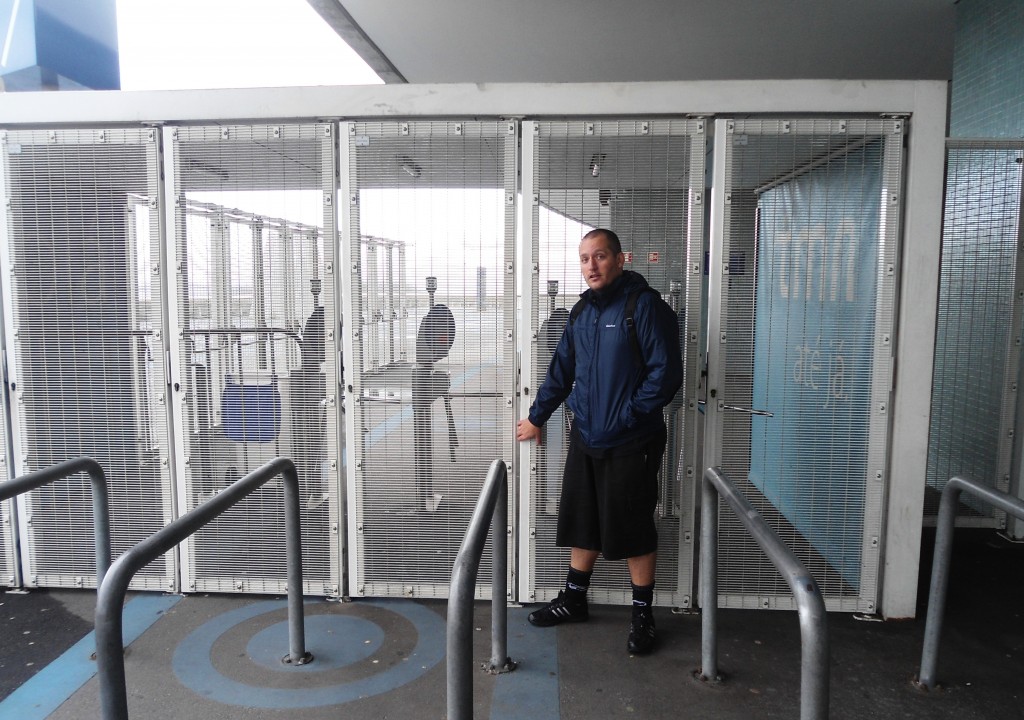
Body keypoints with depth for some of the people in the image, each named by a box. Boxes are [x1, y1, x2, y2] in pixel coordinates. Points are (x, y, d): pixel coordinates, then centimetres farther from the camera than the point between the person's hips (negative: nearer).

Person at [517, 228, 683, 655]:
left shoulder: (645, 306, -12)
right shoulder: (582, 311, 10)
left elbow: (666, 373, -16)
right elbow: (561, 371, 19)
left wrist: (628, 415, -16)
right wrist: (537, 417, 23)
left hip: (630, 444, -6)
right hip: (585, 438, 7)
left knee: (633, 531, 5)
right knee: (581, 523, 17)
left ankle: (643, 616, 23)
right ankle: (574, 600, 34)